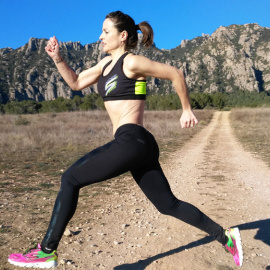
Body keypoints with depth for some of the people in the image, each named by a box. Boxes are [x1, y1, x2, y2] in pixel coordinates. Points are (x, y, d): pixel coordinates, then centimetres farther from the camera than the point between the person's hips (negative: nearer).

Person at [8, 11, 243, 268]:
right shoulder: (107, 63, 20)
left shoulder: (131, 62, -6)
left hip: (132, 141, -9)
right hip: (133, 145, 9)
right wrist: (57, 58, 11)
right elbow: (76, 83, 24)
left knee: (70, 179, -5)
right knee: (169, 205, 13)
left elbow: (176, 74, 0)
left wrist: (186, 110, 7)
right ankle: (225, 236, 23)